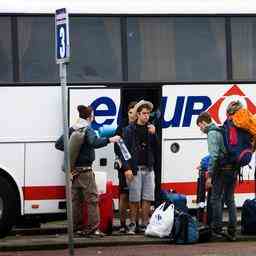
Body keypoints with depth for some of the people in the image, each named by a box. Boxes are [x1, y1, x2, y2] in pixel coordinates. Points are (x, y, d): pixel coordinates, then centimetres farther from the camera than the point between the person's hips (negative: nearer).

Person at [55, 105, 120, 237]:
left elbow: (58, 144, 13)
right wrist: (109, 140, -31)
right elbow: (94, 142, -31)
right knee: (92, 199, -4)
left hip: (73, 170, 7)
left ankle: (77, 227, 13)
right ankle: (93, 228, -9)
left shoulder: (71, 130, 11)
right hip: (85, 170, -7)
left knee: (76, 199, 11)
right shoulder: (88, 130, -11)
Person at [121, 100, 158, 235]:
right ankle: (132, 225, 7)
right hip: (135, 169, -4)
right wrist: (127, 168, -14)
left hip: (148, 169, 4)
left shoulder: (150, 129, 11)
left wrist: (153, 134, -7)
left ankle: (144, 224, 10)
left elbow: (156, 149, 8)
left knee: (148, 198, 3)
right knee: (134, 199, -2)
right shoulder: (129, 130, -1)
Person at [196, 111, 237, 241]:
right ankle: (232, 231, 8)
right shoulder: (222, 131, 18)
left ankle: (217, 228, 1)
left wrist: (209, 175, -17)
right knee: (229, 200, 10)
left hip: (221, 170, -8)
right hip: (232, 170, 8)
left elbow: (214, 155, -17)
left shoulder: (212, 133, -8)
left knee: (216, 199, 0)